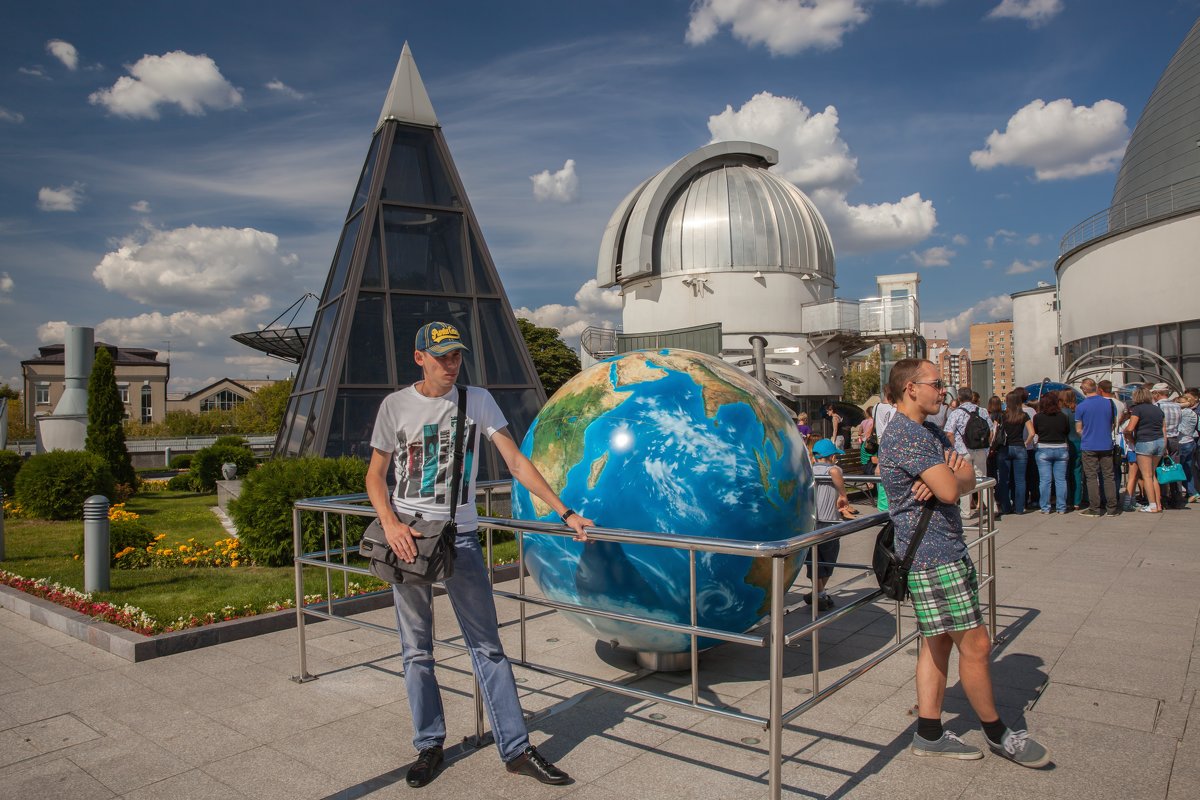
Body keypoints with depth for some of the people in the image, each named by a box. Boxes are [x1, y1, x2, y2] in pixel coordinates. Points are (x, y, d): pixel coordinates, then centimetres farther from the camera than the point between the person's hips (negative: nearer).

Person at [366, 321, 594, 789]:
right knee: (416, 652, 9)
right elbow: (375, 475, 5)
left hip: (461, 538, 0)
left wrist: (565, 513, -7)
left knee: (487, 647, 3)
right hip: (408, 537, 0)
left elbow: (517, 463, -1)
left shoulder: (477, 400, 2)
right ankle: (429, 746, 25)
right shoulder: (396, 405, 1)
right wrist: (390, 523, -13)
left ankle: (516, 750, 11)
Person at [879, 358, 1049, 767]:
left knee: (938, 642, 13)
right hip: (933, 554, -10)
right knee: (975, 643, 1)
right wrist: (957, 475, -2)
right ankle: (997, 732, 19)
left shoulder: (931, 431, 16)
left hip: (944, 547, 10)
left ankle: (929, 733, 21)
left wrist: (950, 476, -13)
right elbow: (951, 490, -24)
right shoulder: (905, 434, -18)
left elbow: (968, 477, 8)